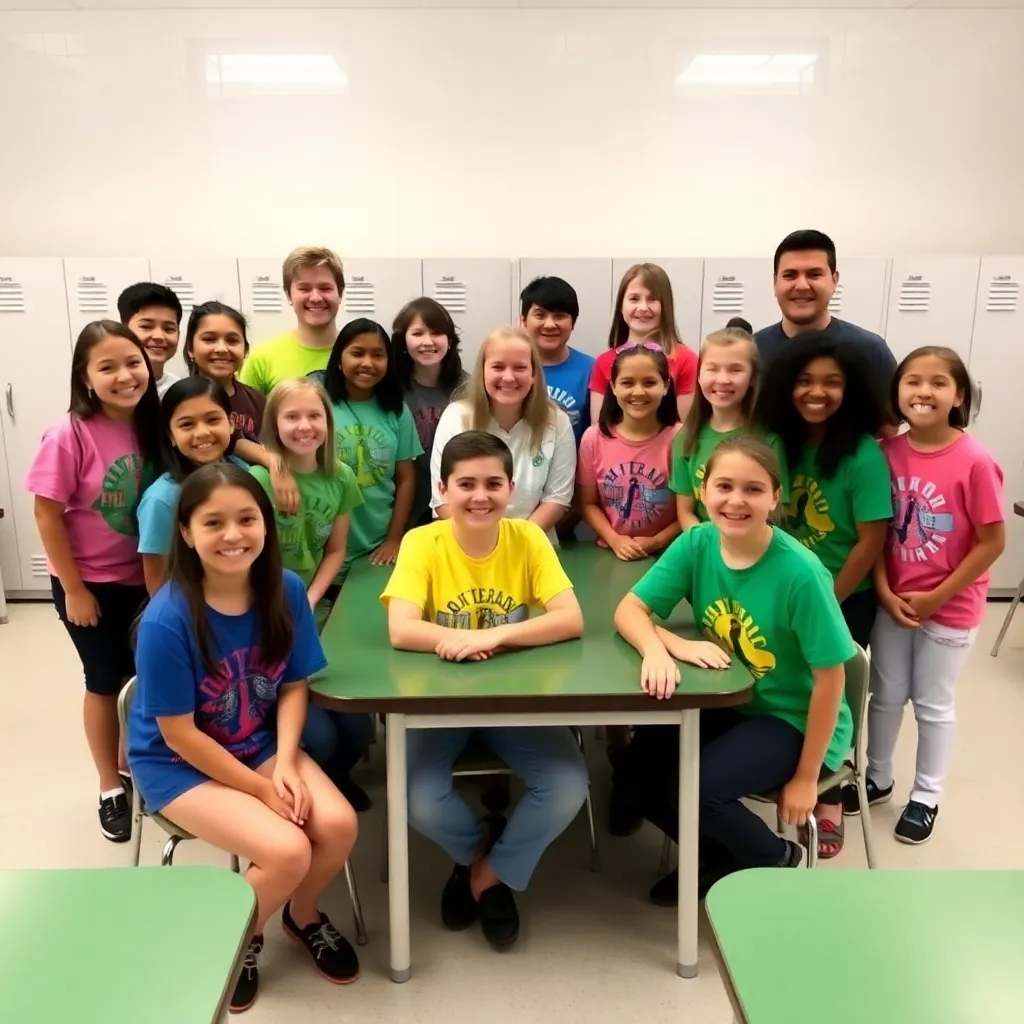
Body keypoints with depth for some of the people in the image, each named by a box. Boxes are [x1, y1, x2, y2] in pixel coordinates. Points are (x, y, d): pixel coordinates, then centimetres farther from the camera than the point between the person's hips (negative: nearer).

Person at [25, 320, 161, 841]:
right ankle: (111, 789, 30)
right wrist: (74, 590, -12)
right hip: (90, 583, -4)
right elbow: (47, 514, -15)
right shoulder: (70, 434, -19)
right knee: (106, 682, 10)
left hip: (147, 579, 4)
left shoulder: (153, 425, -7)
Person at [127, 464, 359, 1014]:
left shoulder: (287, 590, -13)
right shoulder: (166, 620, -26)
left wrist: (285, 764, -17)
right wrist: (261, 788, -16)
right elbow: (179, 734, -19)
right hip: (180, 765, -4)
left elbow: (294, 686, -3)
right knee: (287, 851, -22)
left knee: (339, 824, -16)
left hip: (262, 745, 4)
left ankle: (304, 914, 19)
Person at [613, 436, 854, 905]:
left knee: (694, 790, -24)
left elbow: (829, 678, -19)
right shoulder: (695, 544, -12)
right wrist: (667, 646, -32)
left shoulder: (799, 571, -26)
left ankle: (777, 861, 10)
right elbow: (629, 609, -9)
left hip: (793, 719, -5)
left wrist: (806, 777, -13)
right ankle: (723, 857, 17)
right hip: (727, 705, 6)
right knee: (638, 769, -11)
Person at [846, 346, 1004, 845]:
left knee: (933, 705, 14)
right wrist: (885, 592, -8)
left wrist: (936, 598, -13)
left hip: (948, 609, -4)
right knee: (886, 695, 19)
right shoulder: (887, 453, -6)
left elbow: (992, 543, -15)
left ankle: (926, 797, 34)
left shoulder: (974, 462, -19)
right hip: (892, 603, 4)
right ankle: (878, 778, 41)